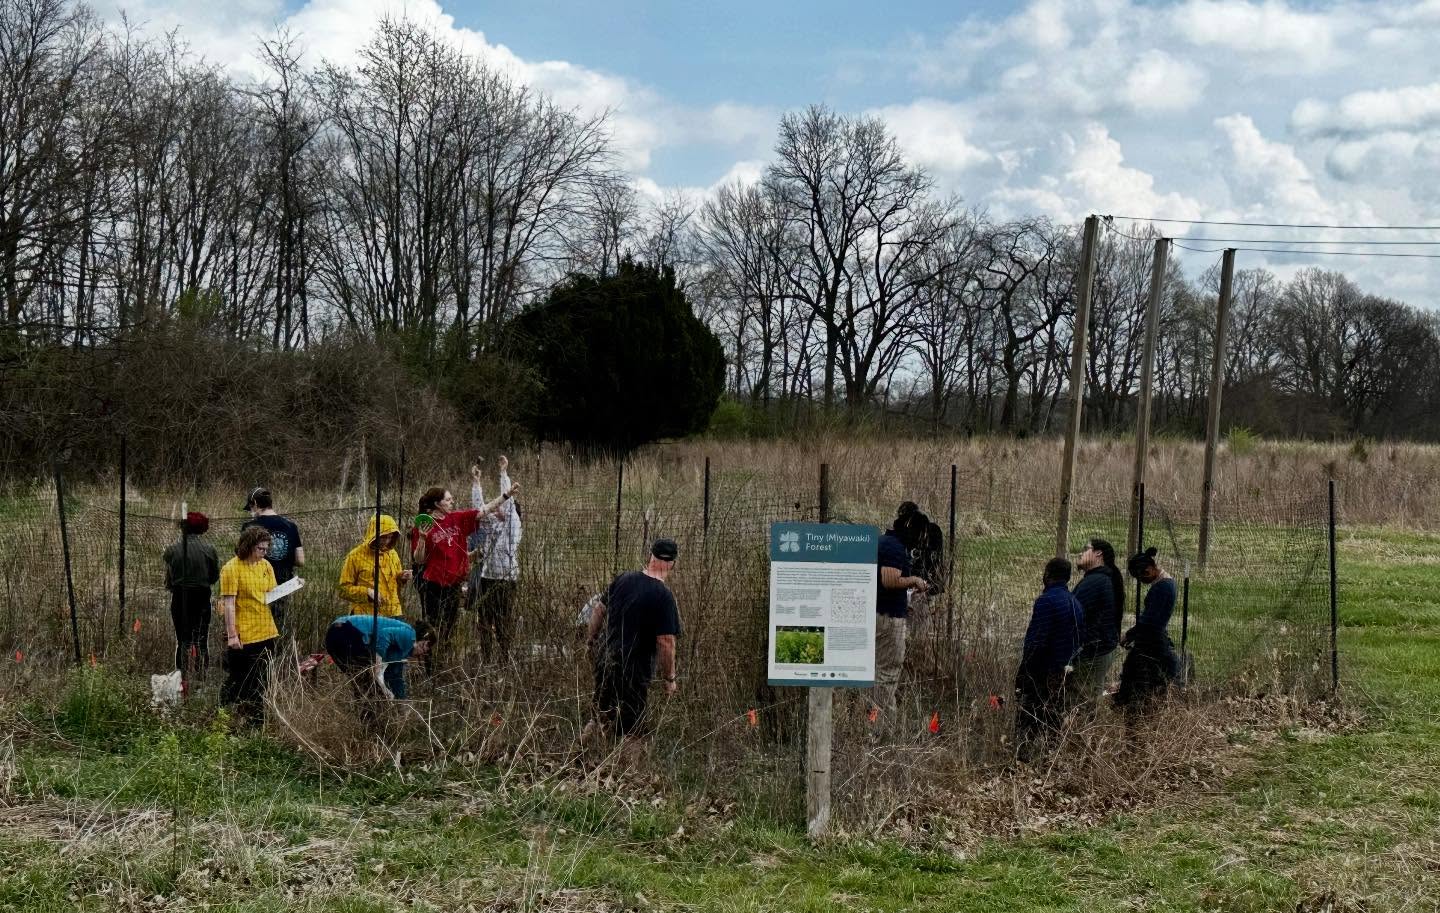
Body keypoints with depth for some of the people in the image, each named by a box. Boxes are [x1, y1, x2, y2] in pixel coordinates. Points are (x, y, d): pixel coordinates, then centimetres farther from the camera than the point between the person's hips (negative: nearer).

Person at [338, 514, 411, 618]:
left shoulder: (392, 554, 12)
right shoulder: (356, 556, -3)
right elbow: (344, 590, -3)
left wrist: (401, 578, 3)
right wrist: (367, 592, -16)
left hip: (393, 615, 4)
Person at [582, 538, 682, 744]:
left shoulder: (623, 579, -1)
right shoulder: (664, 597, -17)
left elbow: (599, 611, 9)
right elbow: (666, 642, -18)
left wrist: (592, 639, 25)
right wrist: (669, 678, -6)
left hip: (604, 658, 5)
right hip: (634, 670, -5)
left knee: (604, 716, 24)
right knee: (633, 730, 4)